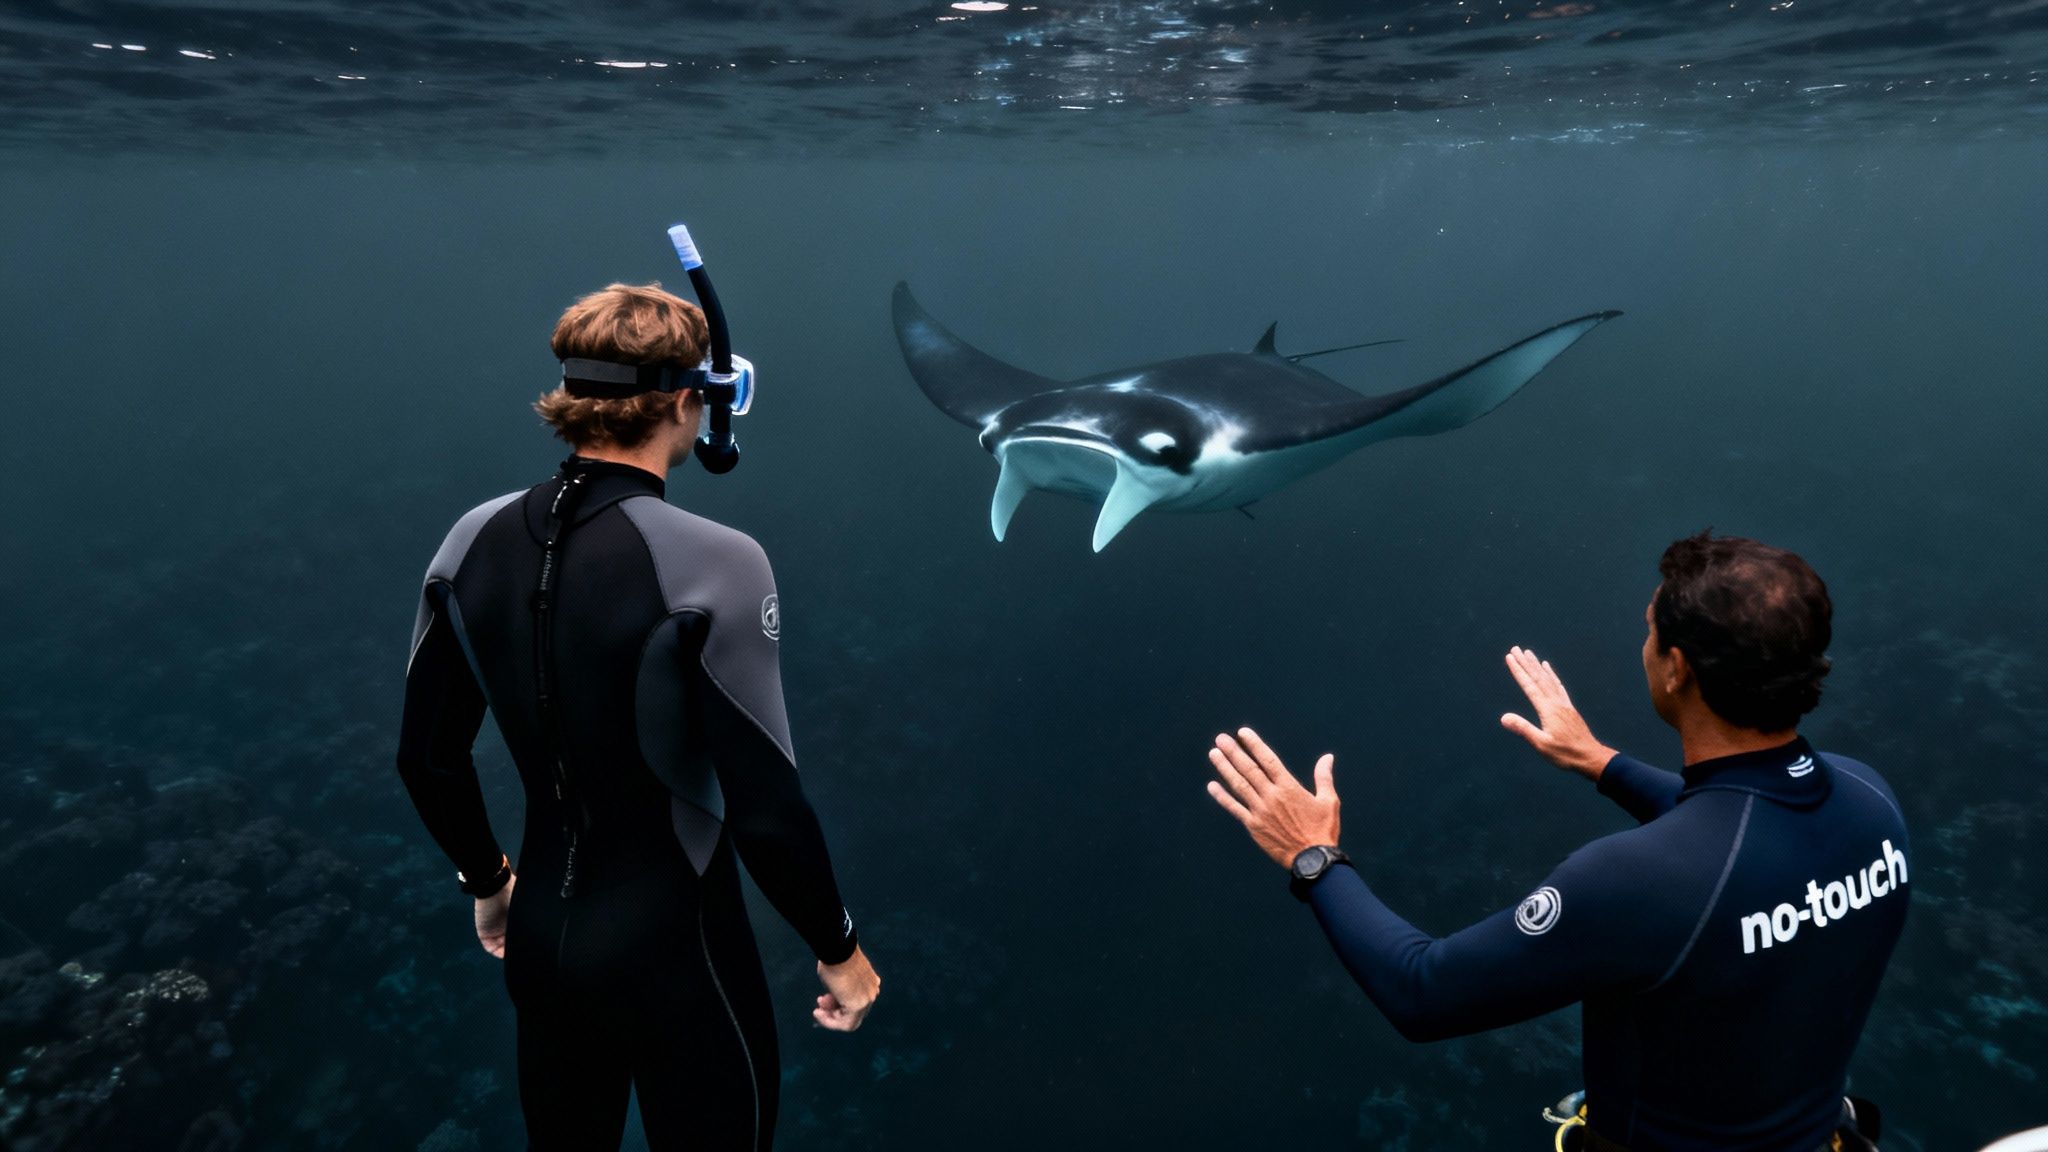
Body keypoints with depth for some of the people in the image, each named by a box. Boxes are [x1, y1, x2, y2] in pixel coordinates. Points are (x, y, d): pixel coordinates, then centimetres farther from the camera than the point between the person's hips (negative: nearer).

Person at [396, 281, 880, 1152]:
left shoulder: (473, 541, -7)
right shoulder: (711, 562, -26)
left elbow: (427, 757, 4)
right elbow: (765, 808, -23)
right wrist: (837, 947, -7)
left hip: (539, 939, 6)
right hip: (675, 951, -5)